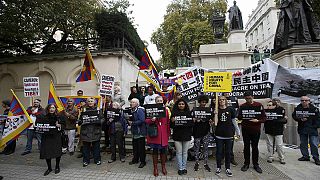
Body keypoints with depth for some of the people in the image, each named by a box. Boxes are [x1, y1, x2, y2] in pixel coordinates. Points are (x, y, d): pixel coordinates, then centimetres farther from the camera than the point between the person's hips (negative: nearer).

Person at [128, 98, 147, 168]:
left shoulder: (140, 110, -17)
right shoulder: (132, 111, 11)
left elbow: (142, 120, -27)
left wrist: (132, 123, -22)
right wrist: (129, 121, 1)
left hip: (140, 132, -9)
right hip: (135, 132, 9)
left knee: (141, 147, 2)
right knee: (135, 146, 19)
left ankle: (142, 161, 15)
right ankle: (135, 159, 35)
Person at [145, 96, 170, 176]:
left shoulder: (166, 109, 4)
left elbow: (168, 122, 6)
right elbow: (146, 120, -3)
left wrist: (168, 133, 5)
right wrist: (151, 120, -24)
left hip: (163, 134, 2)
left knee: (163, 150, 11)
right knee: (155, 150, 8)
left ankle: (163, 167, 30)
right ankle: (155, 168, 24)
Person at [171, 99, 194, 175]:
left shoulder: (188, 113, 2)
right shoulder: (174, 113, 0)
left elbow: (192, 124, 0)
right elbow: (171, 126, 1)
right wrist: (172, 121, -19)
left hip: (186, 135, 1)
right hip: (177, 135, -1)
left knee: (185, 152, 12)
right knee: (179, 152, 7)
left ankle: (184, 167, 27)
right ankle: (180, 168, 21)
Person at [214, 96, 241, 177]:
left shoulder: (230, 109, -1)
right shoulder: (216, 110, -1)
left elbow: (234, 121, 6)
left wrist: (238, 131, 8)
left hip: (229, 134, 0)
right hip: (219, 134, 0)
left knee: (228, 152, 11)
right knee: (219, 151, 9)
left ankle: (228, 168, 26)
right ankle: (218, 167, 24)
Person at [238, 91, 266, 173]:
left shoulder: (259, 105, -4)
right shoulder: (242, 106, 2)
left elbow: (264, 117, -3)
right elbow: (239, 117, 6)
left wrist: (258, 120, -22)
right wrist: (241, 116, -17)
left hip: (255, 130, -1)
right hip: (245, 130, 2)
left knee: (255, 147, 10)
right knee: (246, 146, 11)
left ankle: (256, 164, 25)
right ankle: (246, 163, 23)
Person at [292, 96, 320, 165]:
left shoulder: (314, 109, -4)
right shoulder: (297, 108, 1)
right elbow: (294, 116, 7)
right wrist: (300, 119, -10)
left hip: (312, 129, -3)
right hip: (302, 129, 3)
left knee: (314, 144, -1)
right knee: (303, 144, 11)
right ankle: (305, 156, 24)